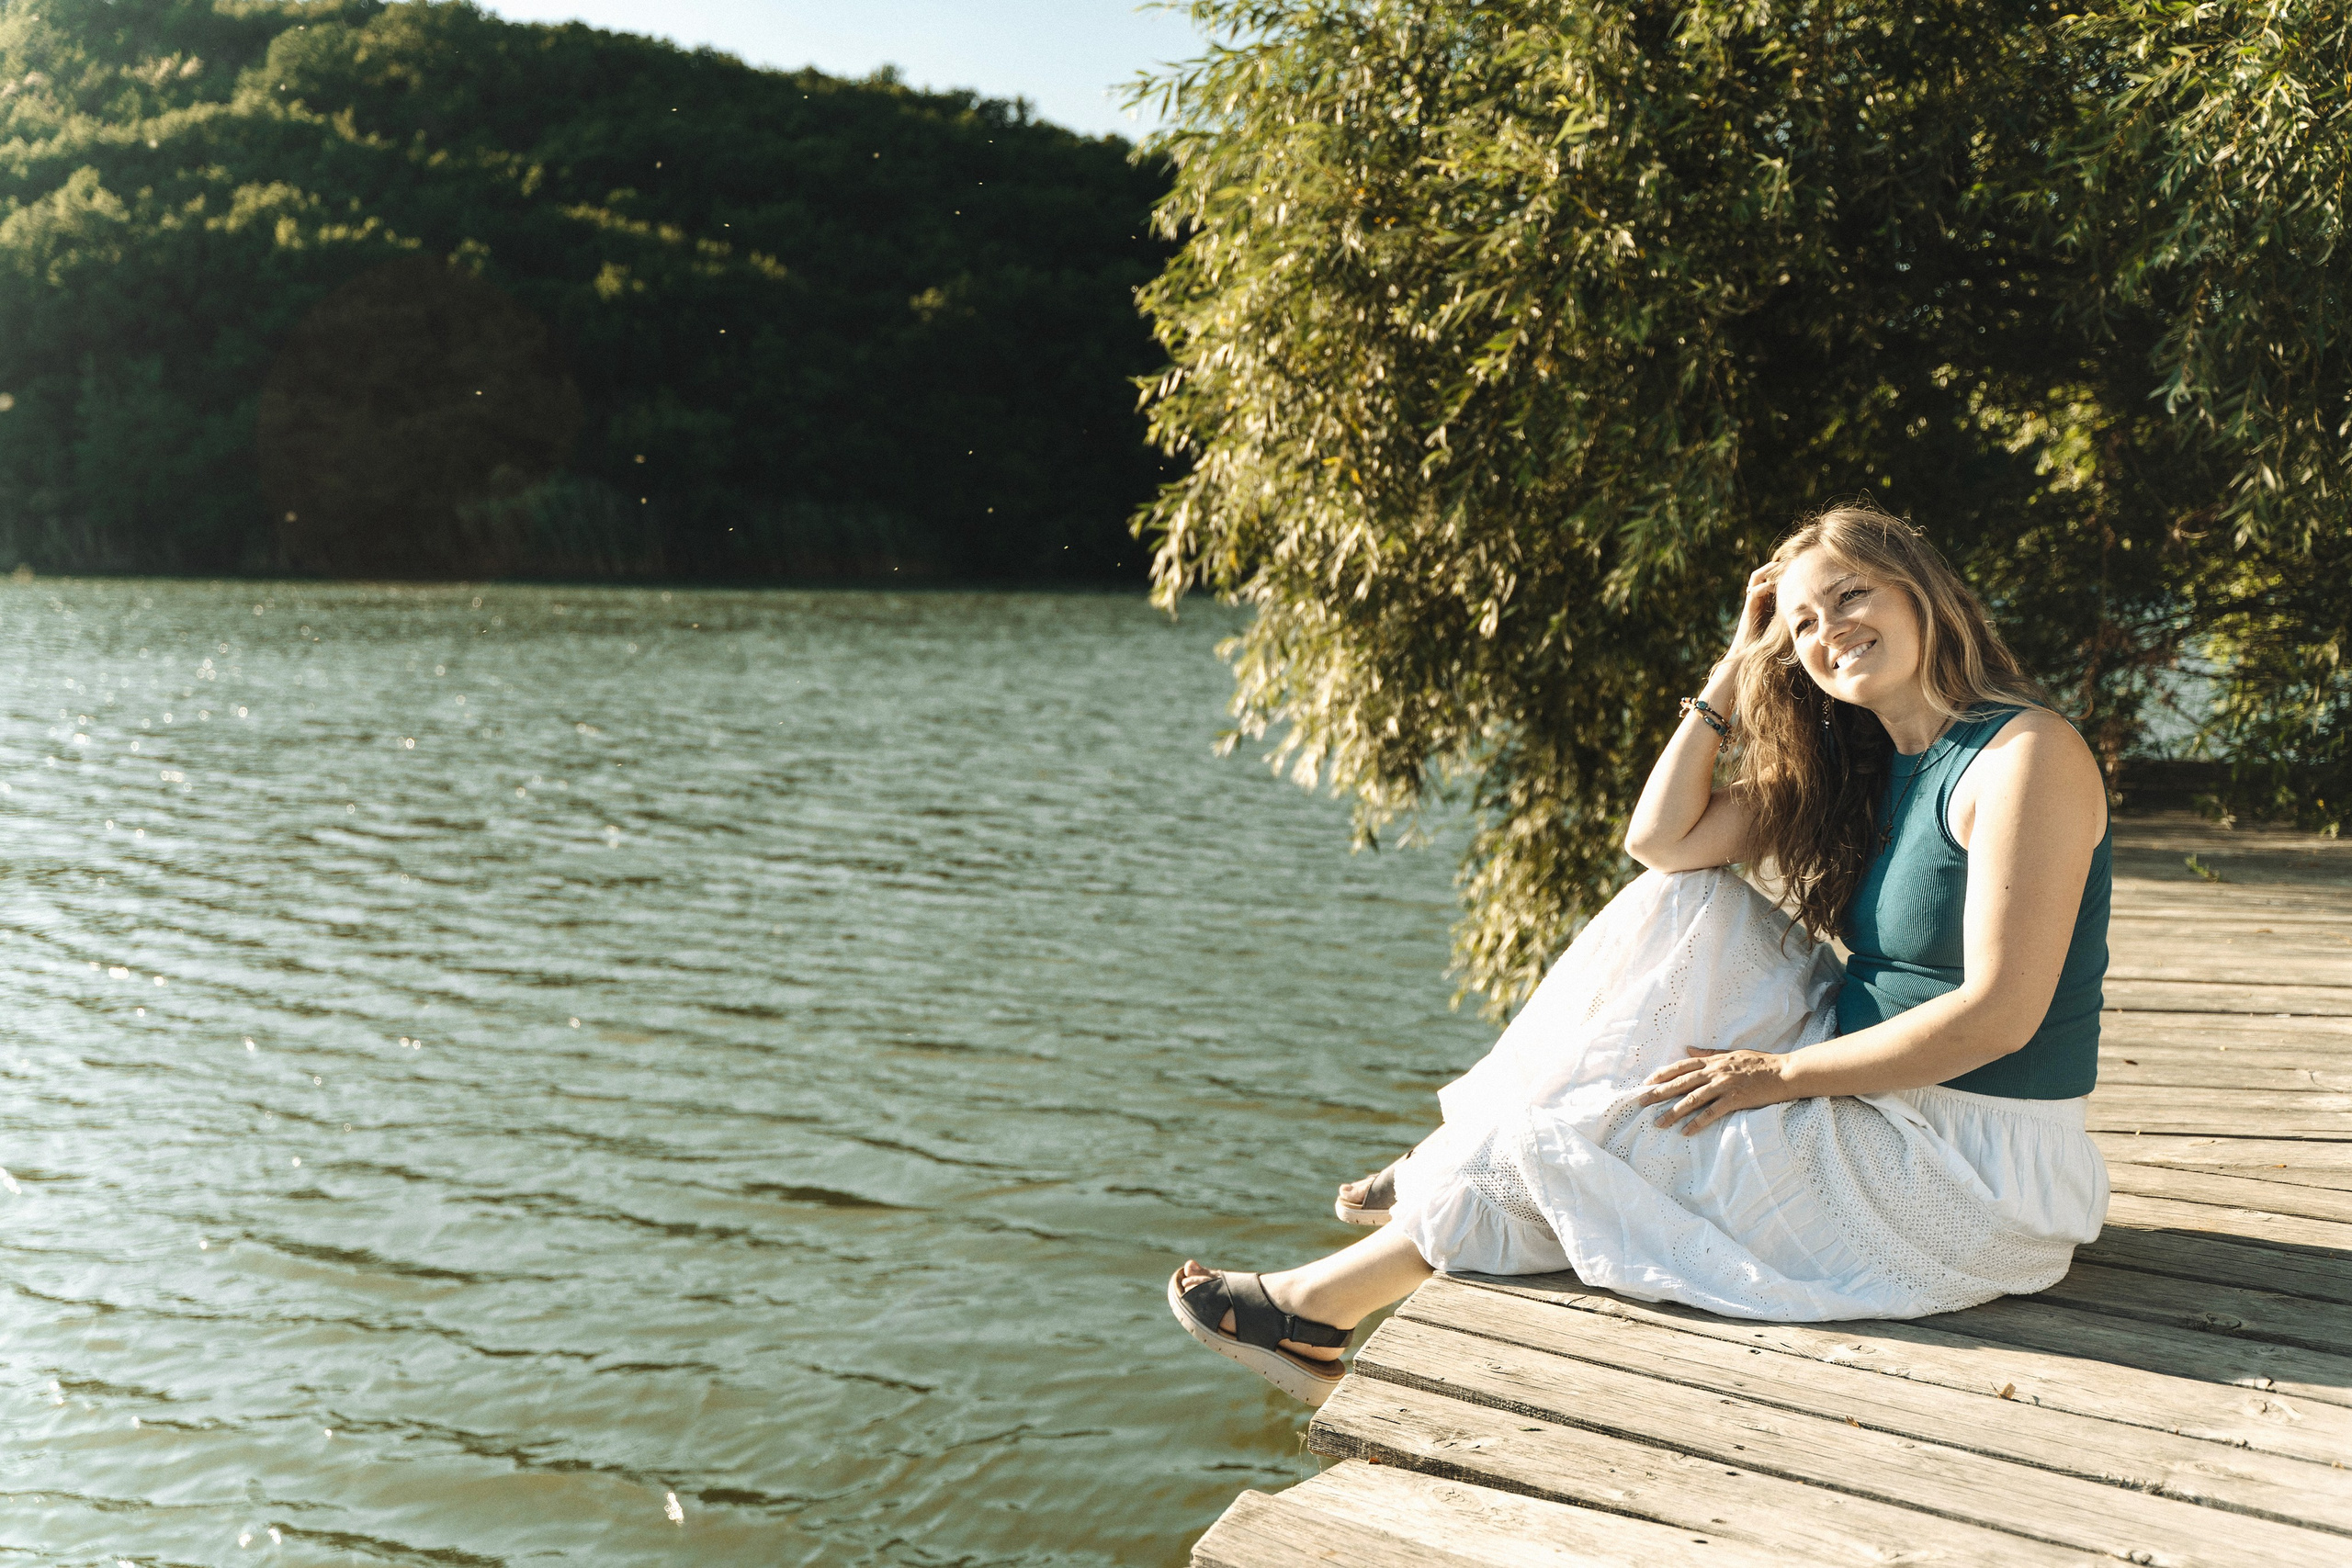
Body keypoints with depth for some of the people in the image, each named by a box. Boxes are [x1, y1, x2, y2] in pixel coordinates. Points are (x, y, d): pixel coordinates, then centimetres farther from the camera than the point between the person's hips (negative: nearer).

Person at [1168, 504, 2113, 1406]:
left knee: (1562, 1138, -9)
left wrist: (1782, 1072, -18)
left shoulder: (2027, 753, -17)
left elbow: (2000, 1013, -23)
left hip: (1974, 1178, -8)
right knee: (1683, 904, -2)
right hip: (1880, 1105, 8)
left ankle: (1326, 1306, 10)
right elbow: (1662, 840, 4)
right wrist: (1739, 669, 0)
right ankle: (1462, 1162, 2)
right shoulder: (1863, 767, 10)